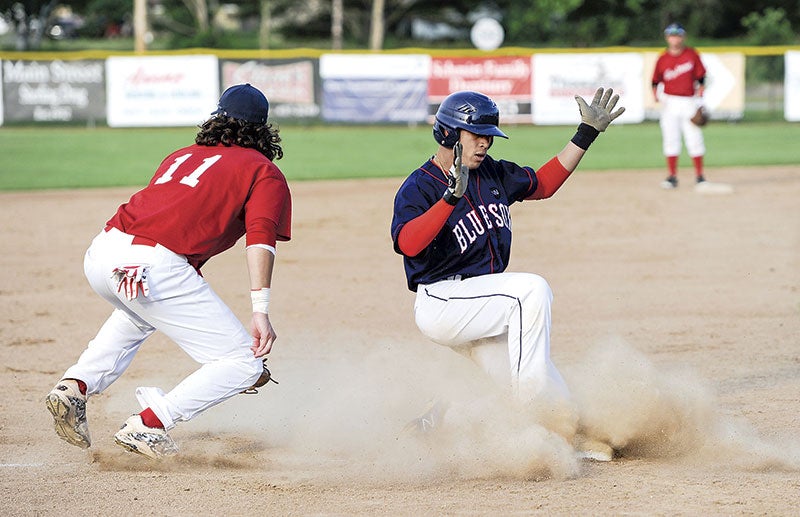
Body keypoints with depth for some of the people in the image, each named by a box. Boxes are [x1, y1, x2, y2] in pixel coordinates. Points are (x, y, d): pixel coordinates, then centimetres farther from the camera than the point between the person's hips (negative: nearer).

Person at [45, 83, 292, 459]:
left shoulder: (182, 156, 29)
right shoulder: (265, 173, 11)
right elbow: (260, 238, -6)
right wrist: (260, 311, -15)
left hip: (100, 255, 7)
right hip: (152, 267, -7)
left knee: (140, 312, 41)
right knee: (244, 363, 2)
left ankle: (75, 385, 22)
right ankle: (148, 425, -7)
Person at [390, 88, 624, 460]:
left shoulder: (494, 174, 10)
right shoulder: (418, 188, -11)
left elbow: (542, 184, 23)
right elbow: (408, 244, -29)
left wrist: (587, 133, 17)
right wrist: (452, 195, -38)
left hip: (482, 312, 8)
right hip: (442, 302, -8)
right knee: (531, 289, -28)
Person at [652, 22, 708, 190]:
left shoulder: (692, 55, 1)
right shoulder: (663, 59, 3)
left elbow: (701, 78, 3)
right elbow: (655, 81, 7)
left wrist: (699, 101, -5)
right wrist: (656, 96, -13)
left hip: (689, 102, -1)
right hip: (670, 102, 1)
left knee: (694, 139, -2)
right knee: (670, 140, -2)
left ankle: (699, 176, 7)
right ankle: (672, 177, 3)